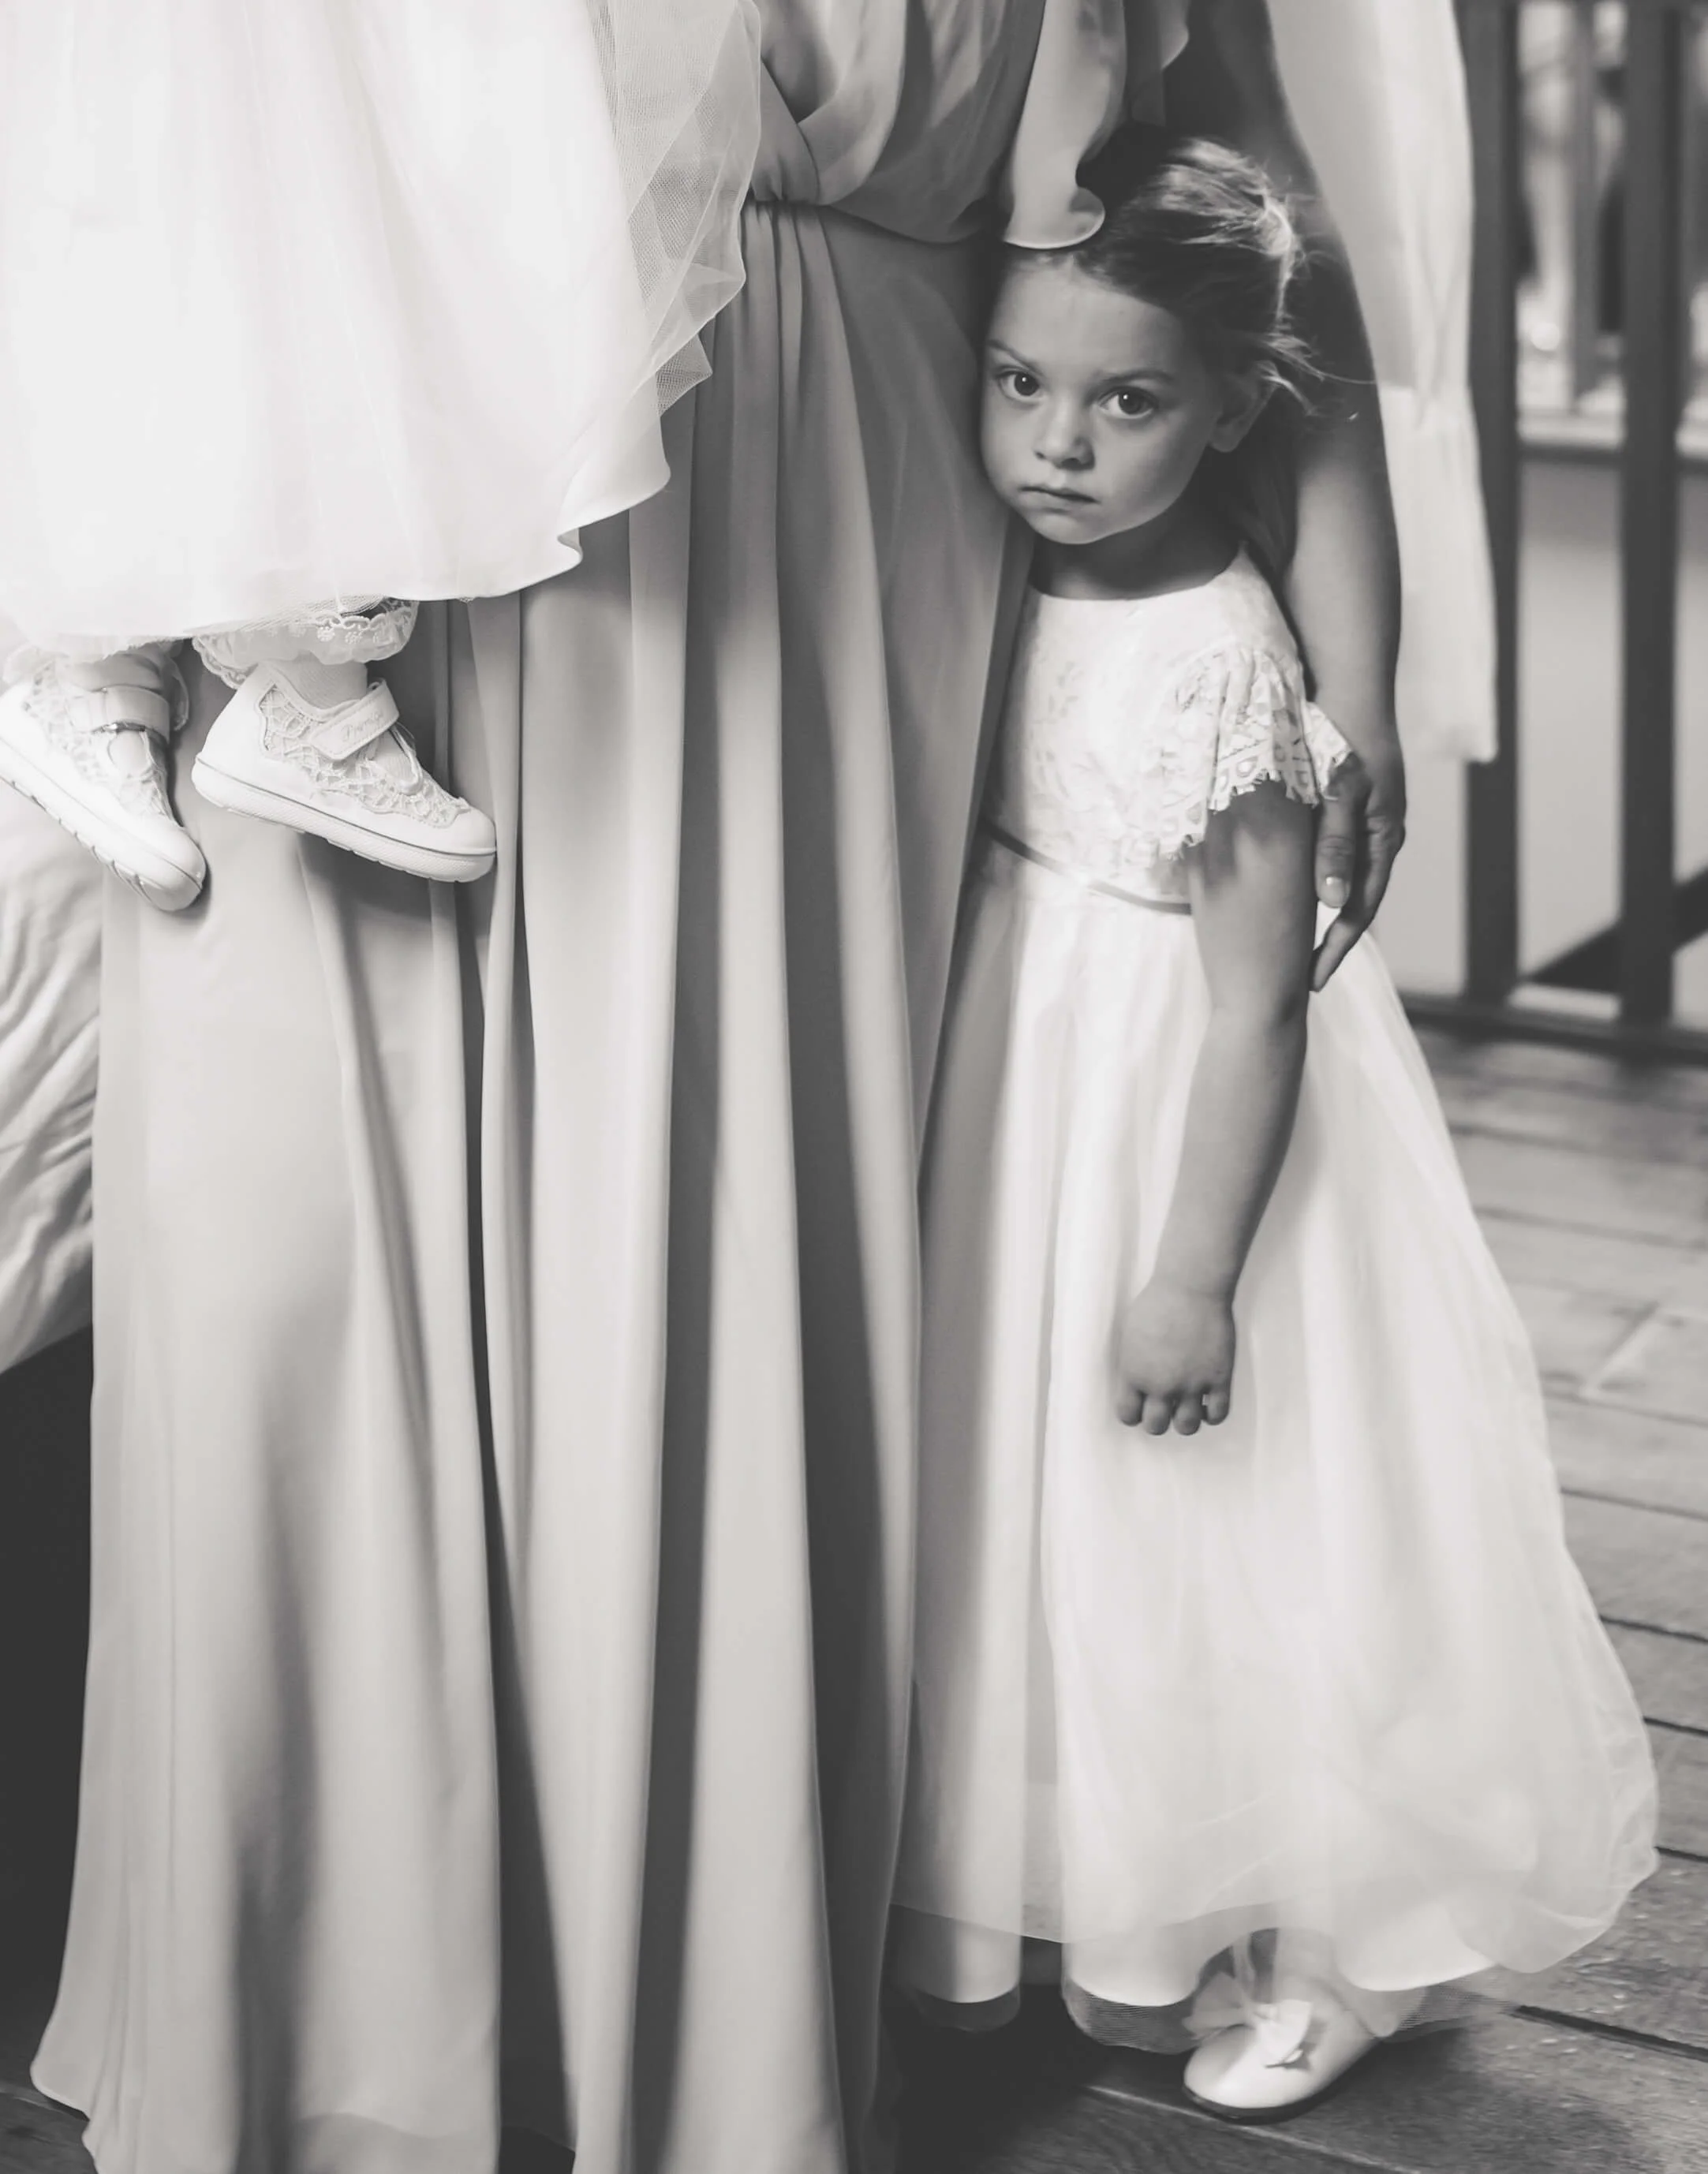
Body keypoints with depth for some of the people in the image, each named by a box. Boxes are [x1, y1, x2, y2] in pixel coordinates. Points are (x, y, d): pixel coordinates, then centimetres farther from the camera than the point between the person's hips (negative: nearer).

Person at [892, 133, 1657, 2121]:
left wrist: (1194, 1272, -20)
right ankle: (1133, 1920, 32)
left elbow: (1258, 997, -21)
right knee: (1050, 1513, 15)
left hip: (1179, 1122, -8)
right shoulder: (1011, 606, 0)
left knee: (1224, 1536, 3)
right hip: (1036, 1118, 8)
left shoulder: (1215, 655, -22)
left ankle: (1321, 1946, 22)